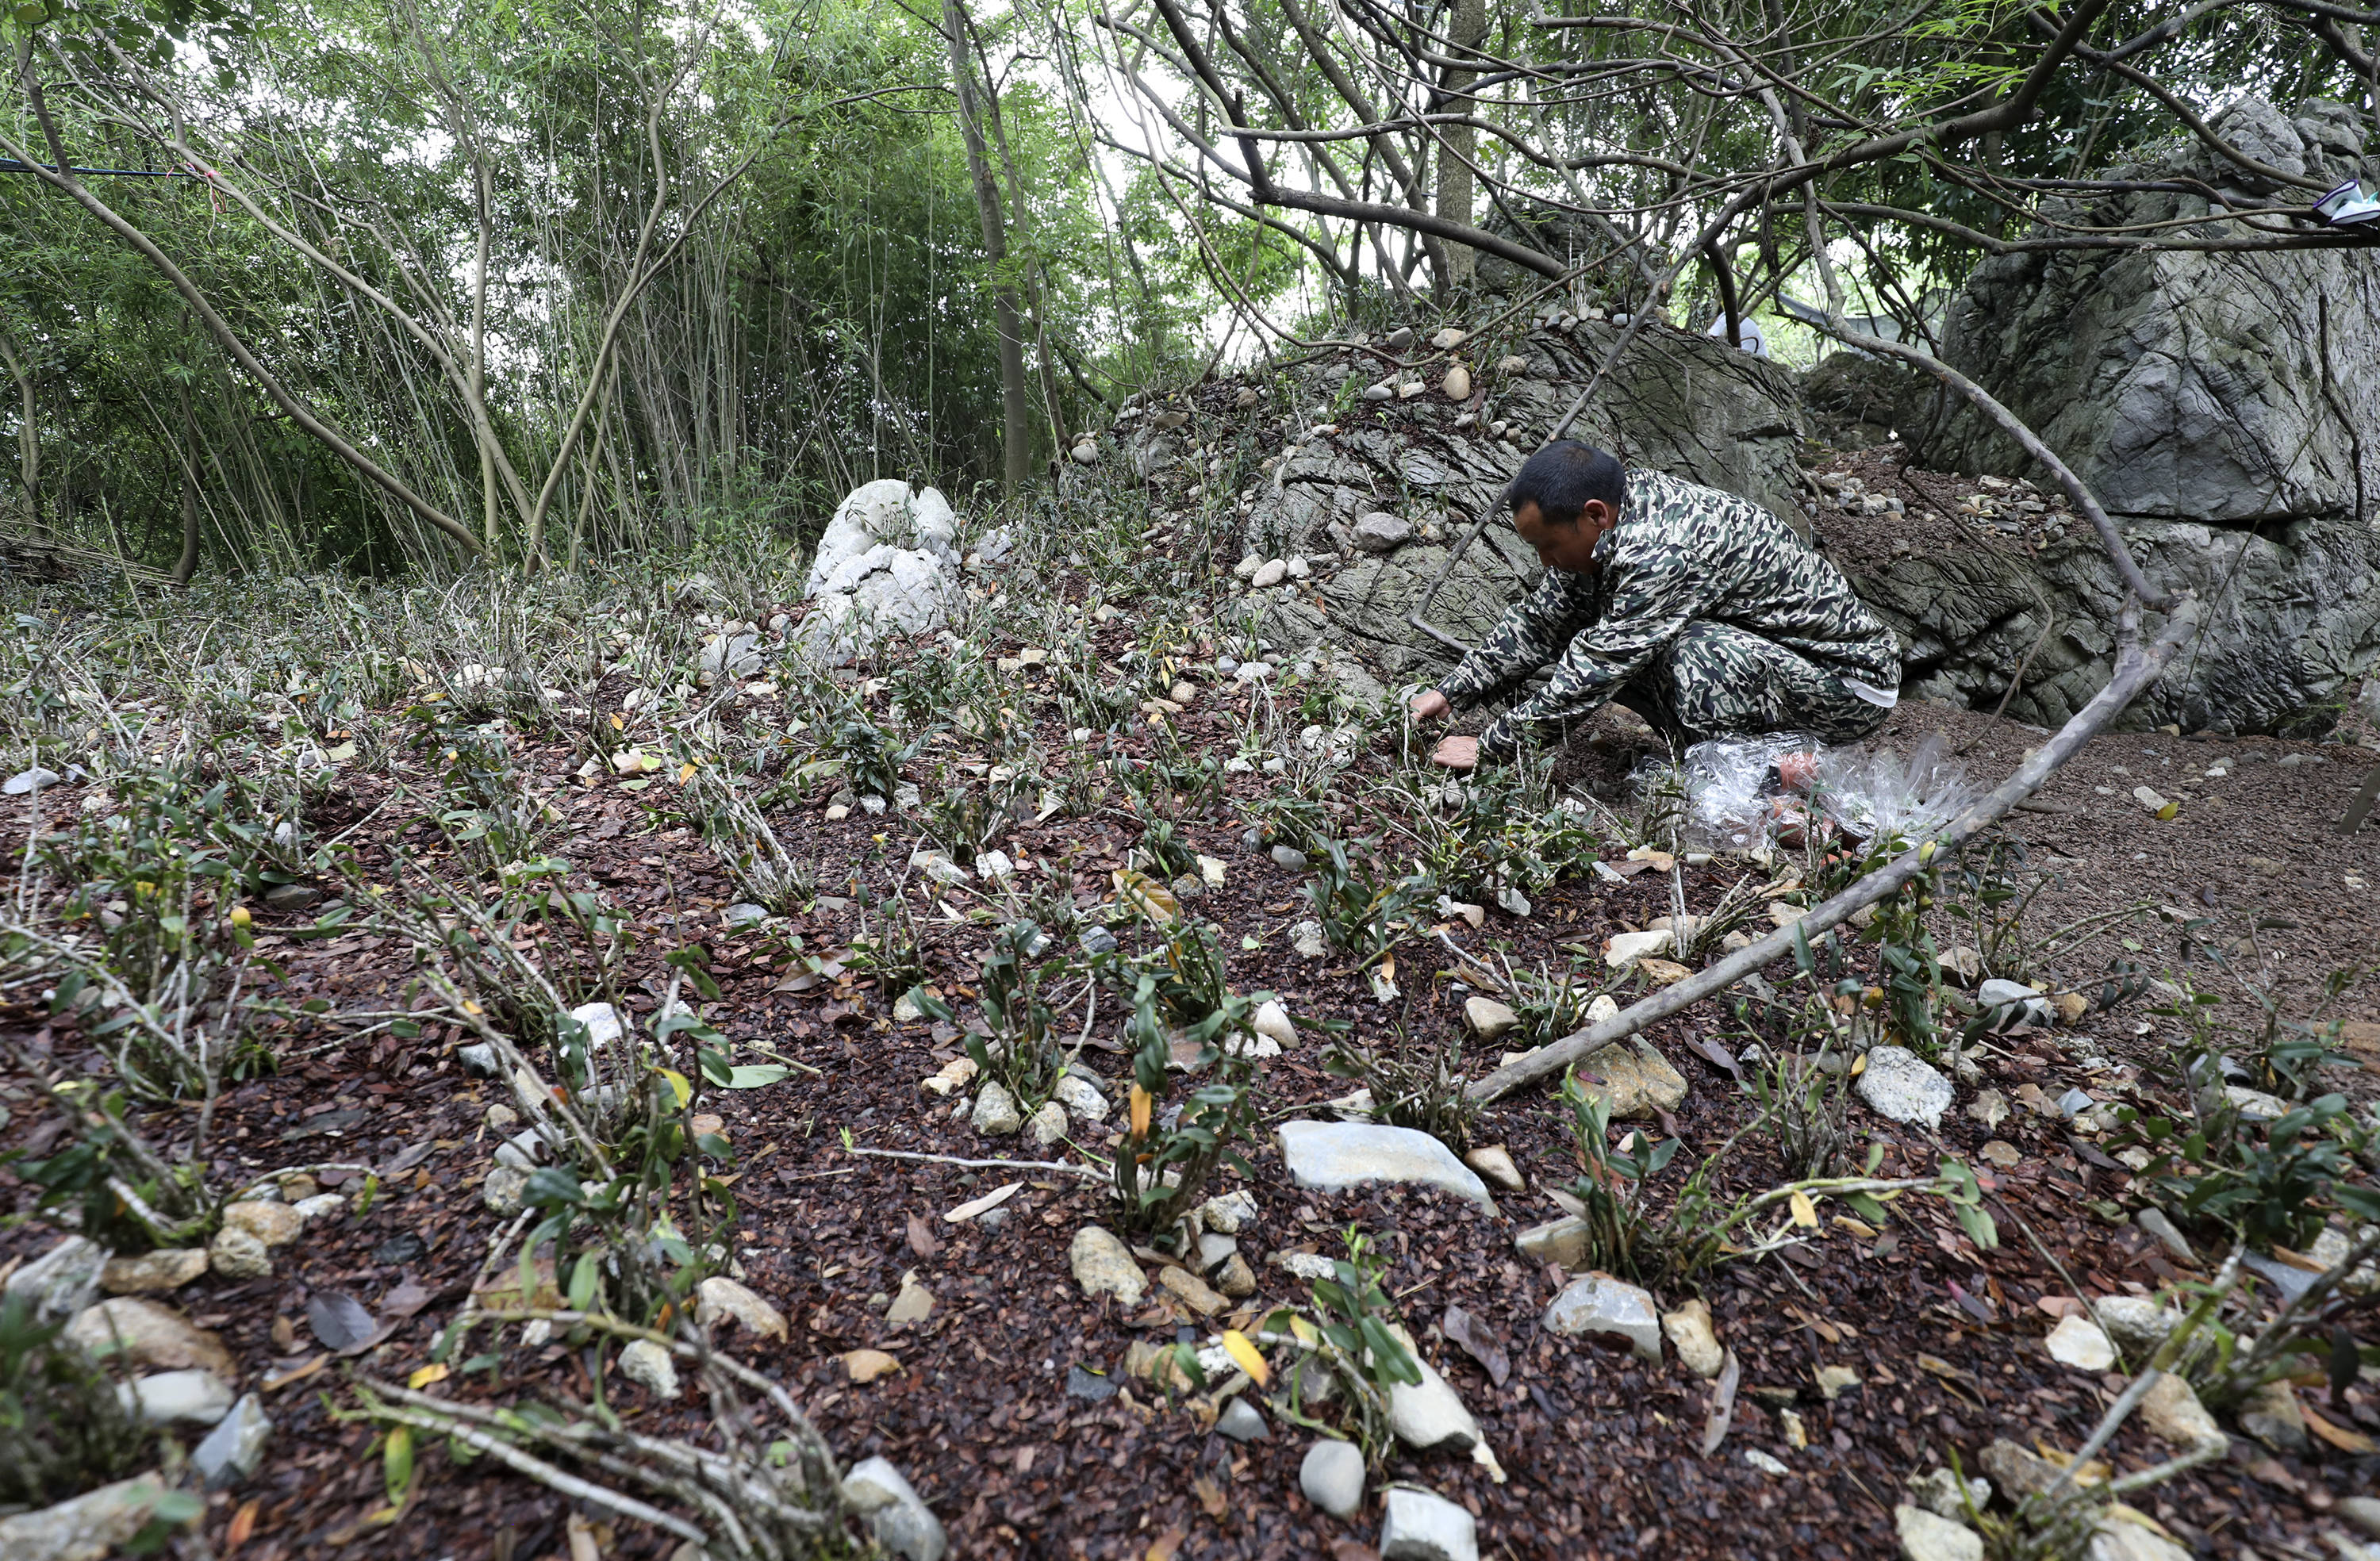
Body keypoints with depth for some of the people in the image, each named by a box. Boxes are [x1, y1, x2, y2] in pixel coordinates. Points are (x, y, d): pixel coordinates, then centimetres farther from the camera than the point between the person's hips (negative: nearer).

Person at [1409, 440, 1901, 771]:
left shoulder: (1661, 552, -33)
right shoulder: (1626, 497, -5)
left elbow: (1590, 679, -31)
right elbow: (1541, 621, 2)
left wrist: (1490, 746, -22)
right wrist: (1451, 692, -3)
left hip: (1852, 684, -9)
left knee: (1695, 650, -35)